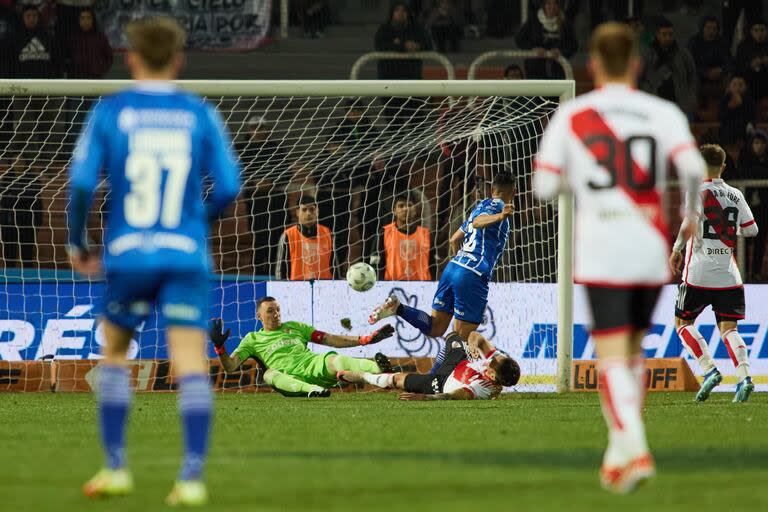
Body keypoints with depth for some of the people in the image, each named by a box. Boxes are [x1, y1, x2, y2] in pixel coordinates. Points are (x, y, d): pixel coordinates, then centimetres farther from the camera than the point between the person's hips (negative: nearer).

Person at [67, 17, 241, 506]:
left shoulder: (110, 112, 1)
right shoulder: (201, 114, 3)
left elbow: (82, 183, -4)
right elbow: (228, 187, 3)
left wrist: (78, 243, 10)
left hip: (127, 254, 0)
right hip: (187, 256, 0)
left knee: (115, 354, 19)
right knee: (191, 363, -5)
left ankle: (116, 467, 18)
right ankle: (193, 476, -15)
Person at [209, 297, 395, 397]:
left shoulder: (295, 327, 28)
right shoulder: (252, 339, 23)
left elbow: (331, 340, 23)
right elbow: (230, 366, 13)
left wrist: (365, 339, 13)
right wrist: (219, 346, -7)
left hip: (313, 365, 2)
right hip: (289, 379, -2)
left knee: (336, 360, -30)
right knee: (270, 374, -37)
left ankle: (379, 369, -59)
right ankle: (312, 390, -66)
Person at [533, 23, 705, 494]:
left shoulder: (570, 116, 3)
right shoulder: (662, 113, 3)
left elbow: (544, 186, 1)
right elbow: (693, 166, -13)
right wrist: (693, 213, 4)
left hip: (600, 253, -2)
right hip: (652, 249, 2)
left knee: (612, 357, -5)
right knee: (633, 349, 19)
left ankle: (634, 450, -24)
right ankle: (619, 451, 20)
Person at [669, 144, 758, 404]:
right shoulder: (735, 195, 9)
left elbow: (689, 225, -20)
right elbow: (751, 229, 12)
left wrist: (676, 251, -7)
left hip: (699, 273, -4)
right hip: (728, 274, 4)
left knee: (683, 322, 11)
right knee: (728, 328, 3)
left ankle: (710, 370, -5)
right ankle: (744, 377, -17)